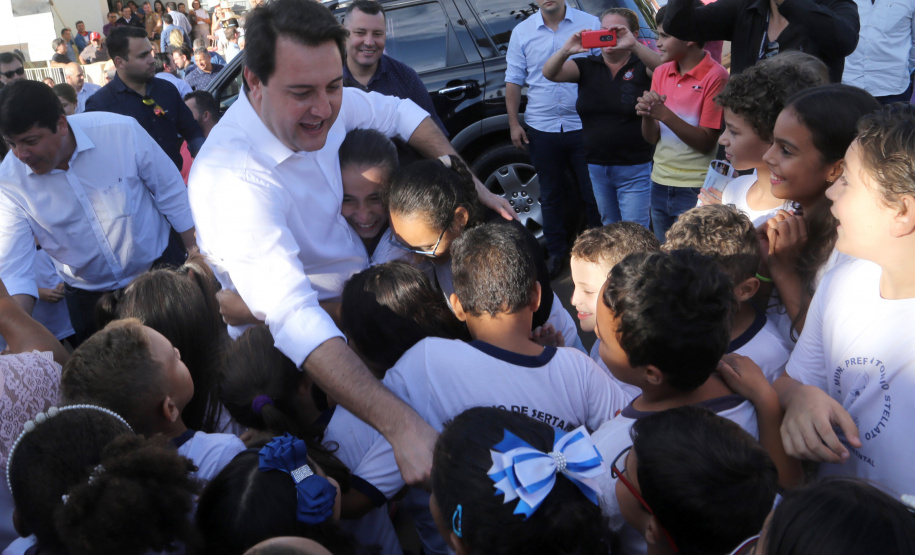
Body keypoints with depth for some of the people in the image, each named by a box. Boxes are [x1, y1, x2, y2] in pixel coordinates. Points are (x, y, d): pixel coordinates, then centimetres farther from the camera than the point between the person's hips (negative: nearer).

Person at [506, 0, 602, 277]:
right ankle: (555, 252, 27)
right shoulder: (522, 32, 5)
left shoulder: (590, 24, -1)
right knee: (549, 195, 12)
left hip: (583, 126, -2)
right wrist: (514, 123, 2)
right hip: (542, 128, 2)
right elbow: (513, 80, 8)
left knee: (593, 193, 5)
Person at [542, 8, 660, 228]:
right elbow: (549, 73, -9)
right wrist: (566, 51, -30)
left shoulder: (641, 66, -3)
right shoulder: (587, 67, 5)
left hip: (635, 169, -4)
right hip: (597, 167, 4)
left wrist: (634, 45, -38)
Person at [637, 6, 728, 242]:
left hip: (695, 189, -6)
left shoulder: (715, 76, -12)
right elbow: (652, 138, 7)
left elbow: (706, 143, -14)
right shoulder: (661, 72, 6)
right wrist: (647, 114, -14)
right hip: (660, 184, 6)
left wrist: (665, 114, -23)